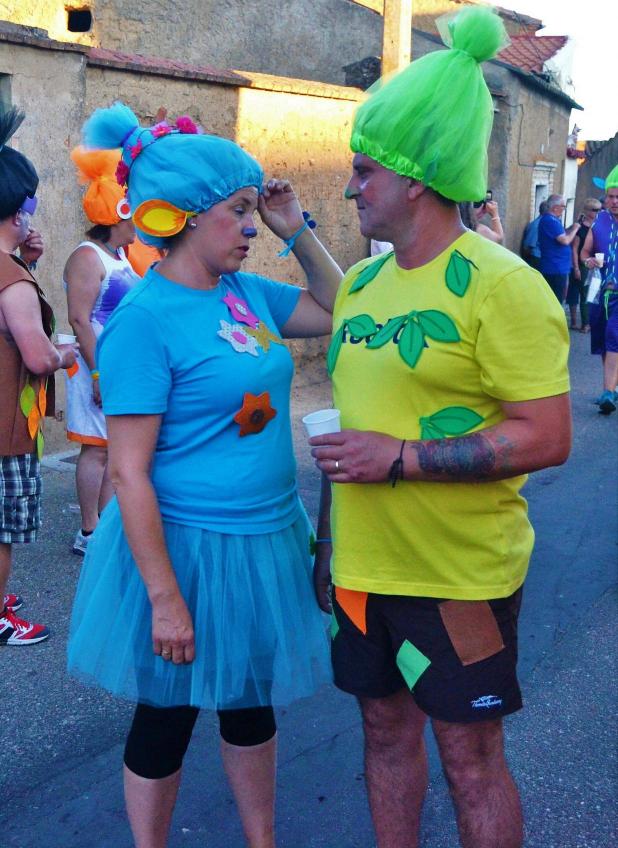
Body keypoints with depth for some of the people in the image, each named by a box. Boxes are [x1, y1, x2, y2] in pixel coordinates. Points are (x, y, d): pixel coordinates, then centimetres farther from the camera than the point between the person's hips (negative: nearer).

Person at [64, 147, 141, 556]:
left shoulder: (120, 255, 14)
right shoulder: (88, 257, -13)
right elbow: (80, 320, -19)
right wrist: (99, 374, -22)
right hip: (101, 366, -9)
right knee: (97, 448, -2)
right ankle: (88, 534, 7)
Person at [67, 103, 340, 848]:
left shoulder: (247, 293, 2)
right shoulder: (145, 319, -19)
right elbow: (129, 473, -20)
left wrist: (296, 232, 4)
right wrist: (165, 599, -20)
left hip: (264, 539, 7)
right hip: (187, 548, -7)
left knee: (252, 700, 22)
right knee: (168, 717, 13)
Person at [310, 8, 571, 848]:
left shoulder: (499, 284, -15)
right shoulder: (362, 280, 7)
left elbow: (546, 436, -21)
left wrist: (398, 458, -23)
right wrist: (327, 530, 15)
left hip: (459, 574, -6)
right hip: (360, 565, 7)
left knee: (470, 754, 8)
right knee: (387, 727, 19)